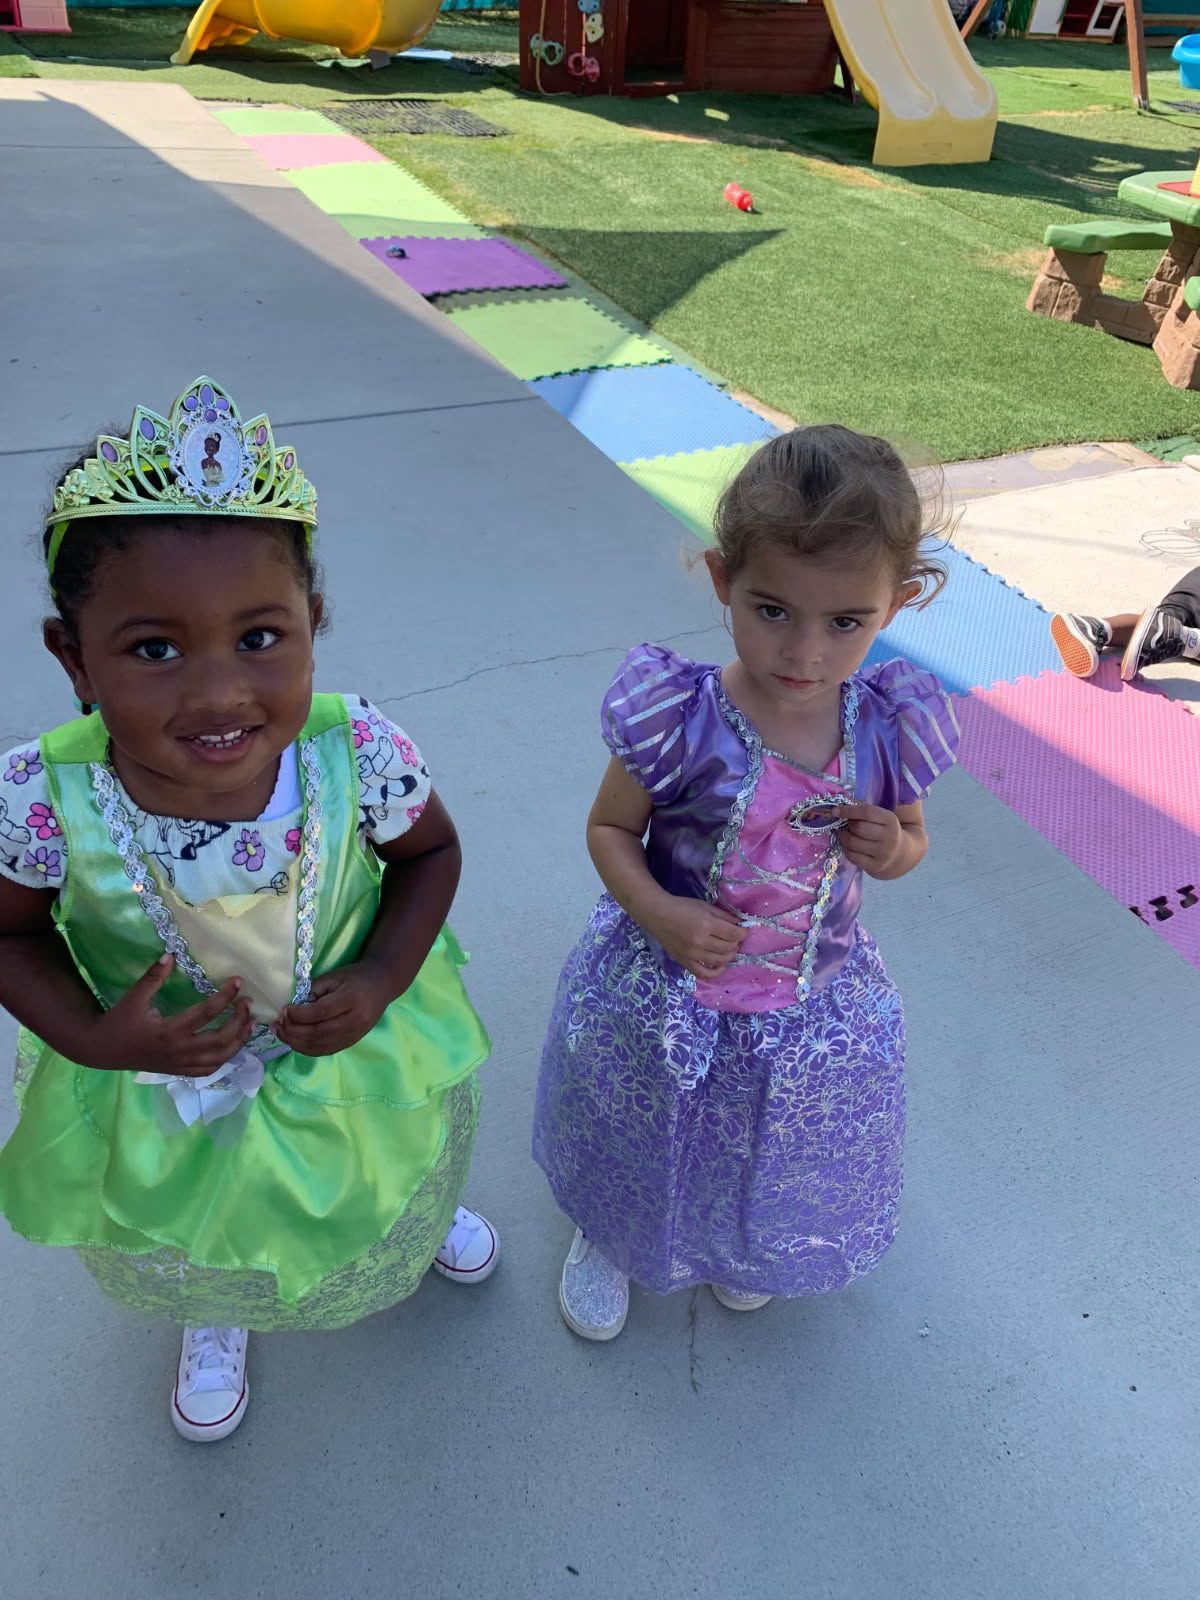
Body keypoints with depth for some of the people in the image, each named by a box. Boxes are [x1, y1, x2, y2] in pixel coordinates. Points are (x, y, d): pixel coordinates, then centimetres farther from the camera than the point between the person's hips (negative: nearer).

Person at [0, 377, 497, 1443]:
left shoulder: (358, 752, -33)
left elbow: (430, 852, -11)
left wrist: (382, 980, -24)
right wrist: (94, 1040, -27)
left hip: (356, 1049, 1)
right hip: (162, 1092, 0)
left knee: (399, 1184, 35)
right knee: (197, 1245, 33)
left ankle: (422, 1215, 75)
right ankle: (216, 1316, 72)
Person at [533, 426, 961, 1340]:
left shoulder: (887, 728, -18)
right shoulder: (680, 722, -27)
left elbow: (911, 840, 1)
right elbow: (611, 828, -9)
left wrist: (890, 848, -22)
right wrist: (657, 912, -26)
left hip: (813, 1013, 3)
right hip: (661, 1001, -2)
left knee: (772, 1161, 29)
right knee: (642, 1142, 26)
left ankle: (742, 1248, 66)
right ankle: (608, 1237, 62)